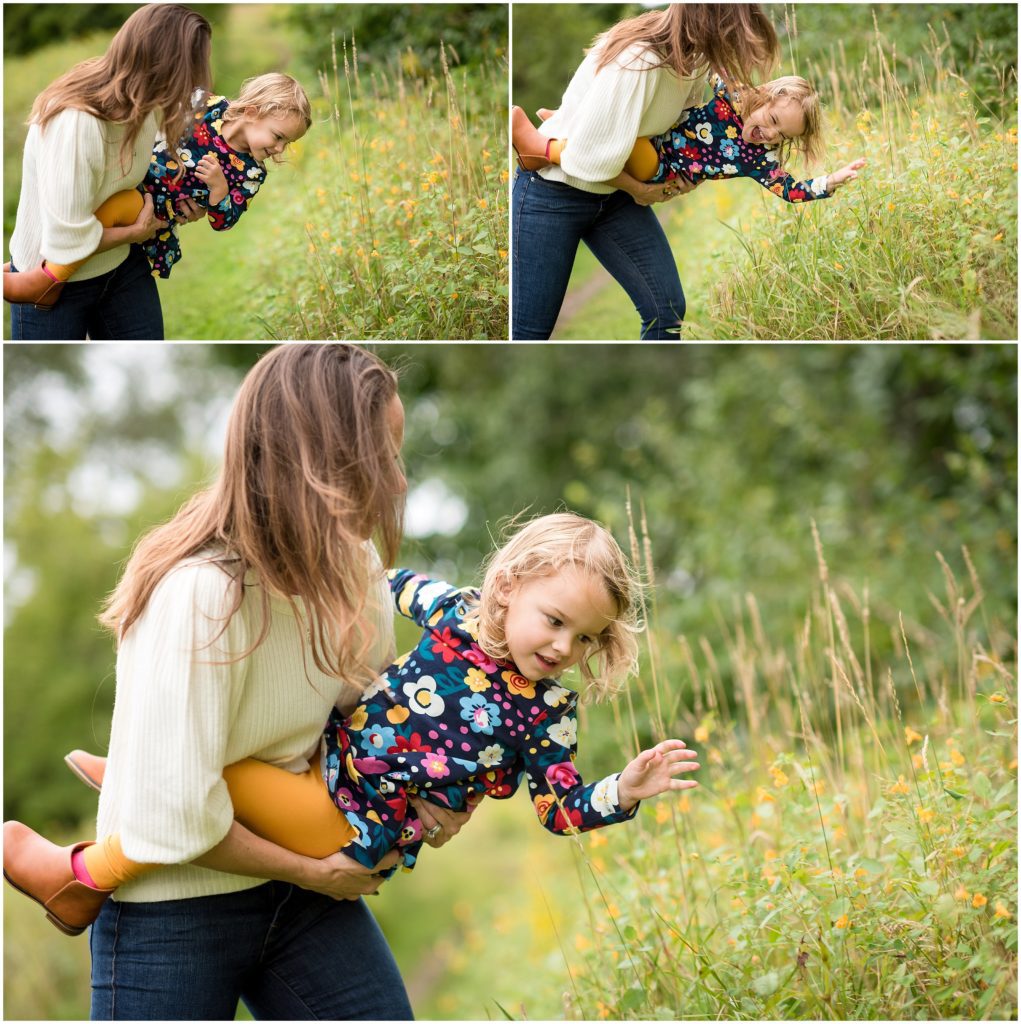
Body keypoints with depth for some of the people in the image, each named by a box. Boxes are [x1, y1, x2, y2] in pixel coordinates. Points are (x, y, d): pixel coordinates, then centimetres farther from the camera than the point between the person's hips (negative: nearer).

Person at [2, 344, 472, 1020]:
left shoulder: (355, 568, -5)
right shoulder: (201, 595, -27)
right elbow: (175, 818, -26)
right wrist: (313, 872, -13)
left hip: (299, 880, 6)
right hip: (176, 905, -6)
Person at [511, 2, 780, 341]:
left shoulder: (693, 56, -9)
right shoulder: (636, 63, -34)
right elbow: (587, 159, -30)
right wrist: (635, 189, -13)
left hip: (614, 193, 8)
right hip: (553, 192, -8)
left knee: (668, 311, -1)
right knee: (529, 328, -2)